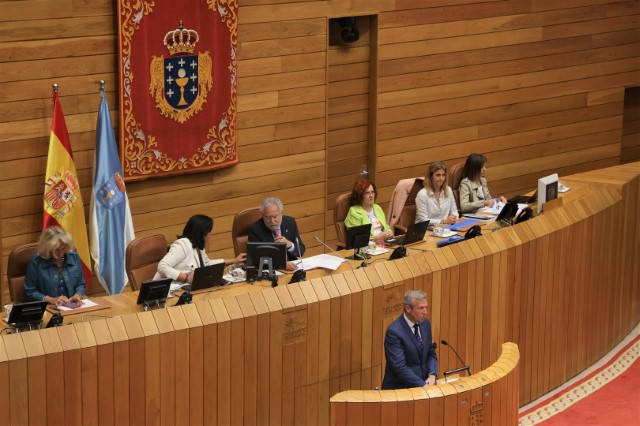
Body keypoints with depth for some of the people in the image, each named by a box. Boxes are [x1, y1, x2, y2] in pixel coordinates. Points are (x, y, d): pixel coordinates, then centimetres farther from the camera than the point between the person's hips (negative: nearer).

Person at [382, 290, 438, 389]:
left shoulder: (425, 323, 5)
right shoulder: (394, 332, -16)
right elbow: (400, 367, -19)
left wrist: (432, 375, -4)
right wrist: (424, 385, -21)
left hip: (421, 385, 6)